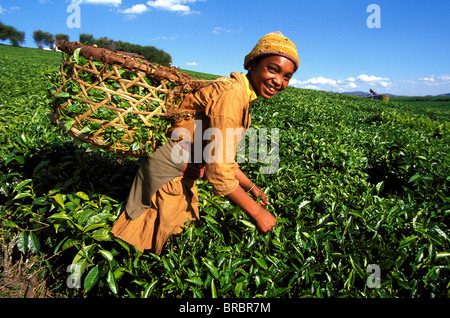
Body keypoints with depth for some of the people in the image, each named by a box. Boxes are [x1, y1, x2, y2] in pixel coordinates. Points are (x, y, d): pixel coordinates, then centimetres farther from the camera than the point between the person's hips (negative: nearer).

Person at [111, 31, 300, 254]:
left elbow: (221, 157, 13)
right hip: (168, 176, -9)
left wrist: (251, 188, 12)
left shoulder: (244, 98, 5)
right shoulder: (230, 95, -26)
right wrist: (257, 212, -18)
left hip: (185, 177, 9)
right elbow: (220, 174, -28)